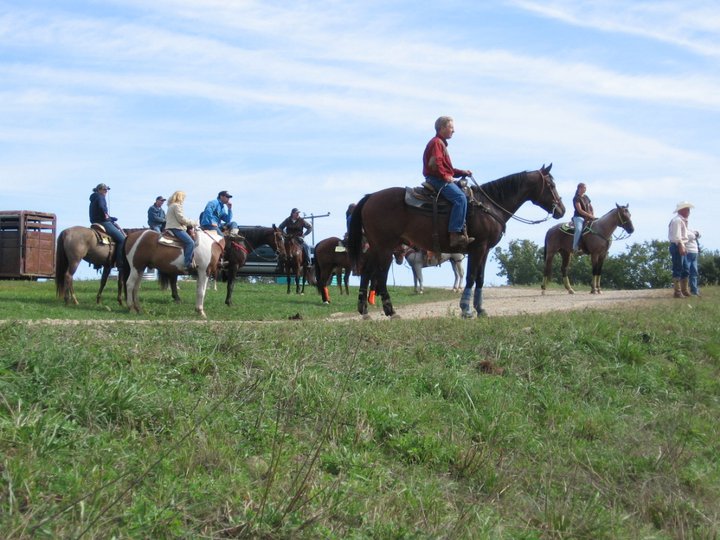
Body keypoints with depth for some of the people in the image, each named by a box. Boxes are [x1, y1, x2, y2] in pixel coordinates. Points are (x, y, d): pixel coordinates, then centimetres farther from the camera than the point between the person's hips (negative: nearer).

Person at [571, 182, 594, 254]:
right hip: (579, 217, -8)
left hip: (587, 218, 8)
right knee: (579, 229, -35)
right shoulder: (576, 198, -6)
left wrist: (593, 215, 2)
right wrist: (589, 215, -16)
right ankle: (575, 248, -36)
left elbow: (591, 207, 22)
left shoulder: (586, 197, 18)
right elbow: (580, 210, -13)